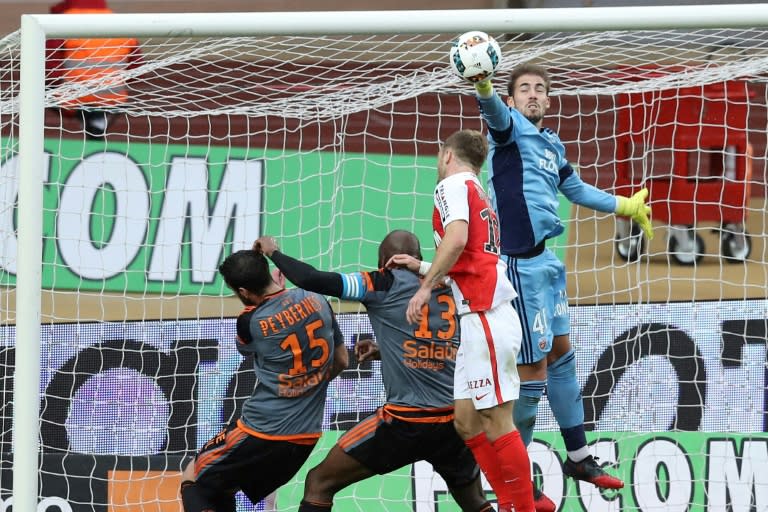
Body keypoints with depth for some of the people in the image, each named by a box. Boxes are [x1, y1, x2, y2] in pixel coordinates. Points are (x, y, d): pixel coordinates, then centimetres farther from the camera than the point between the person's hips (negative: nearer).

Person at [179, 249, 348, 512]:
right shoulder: (317, 301, -1)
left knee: (193, 479, 10)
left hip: (262, 432, -7)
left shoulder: (250, 322, -15)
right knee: (222, 488, 23)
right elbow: (341, 361, 13)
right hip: (306, 436, 7)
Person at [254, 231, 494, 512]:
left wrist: (274, 252, 11)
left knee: (319, 483, 6)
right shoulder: (450, 290, 12)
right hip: (457, 423, 5)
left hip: (404, 424, -5)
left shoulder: (387, 284, -2)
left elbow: (313, 281, -5)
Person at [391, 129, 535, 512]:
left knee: (497, 422, -9)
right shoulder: (479, 195, 24)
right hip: (480, 318, 9)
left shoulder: (453, 185, -2)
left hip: (485, 318, -9)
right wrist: (422, 269, 28)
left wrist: (425, 287, -17)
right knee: (467, 422, 9)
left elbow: (457, 239, -21)